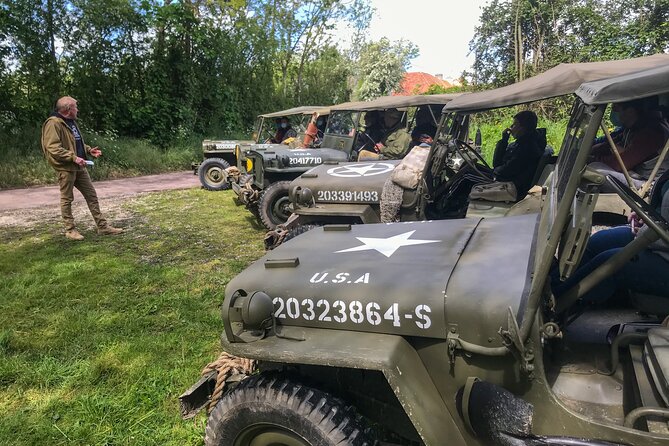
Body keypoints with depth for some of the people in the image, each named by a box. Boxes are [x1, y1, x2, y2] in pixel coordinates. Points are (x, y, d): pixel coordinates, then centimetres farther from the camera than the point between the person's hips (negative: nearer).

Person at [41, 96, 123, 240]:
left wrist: (89, 150, 9)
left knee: (91, 195, 8)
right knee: (67, 199, 3)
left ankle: (103, 226, 13)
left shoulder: (71, 122, 14)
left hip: (79, 167, 9)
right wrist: (73, 157, -25)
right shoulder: (53, 123, -14)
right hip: (65, 168, -9)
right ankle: (70, 230, 14)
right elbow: (53, 148, -21)